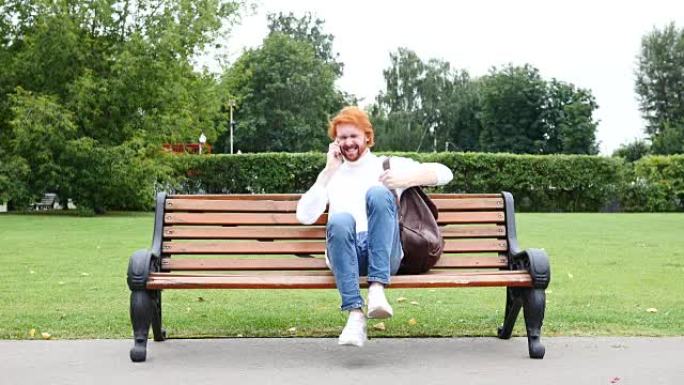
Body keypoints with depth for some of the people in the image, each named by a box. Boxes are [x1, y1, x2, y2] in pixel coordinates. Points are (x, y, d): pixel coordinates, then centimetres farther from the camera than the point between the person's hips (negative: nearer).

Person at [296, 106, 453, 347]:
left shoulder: (388, 165, 22)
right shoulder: (331, 175, 27)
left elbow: (444, 173, 13)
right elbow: (305, 216, 10)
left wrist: (408, 179, -3)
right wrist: (328, 172, 8)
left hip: (384, 255, -1)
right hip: (346, 255, 1)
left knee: (378, 193, -27)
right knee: (339, 219, -33)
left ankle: (377, 287, -36)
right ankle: (355, 314, -41)